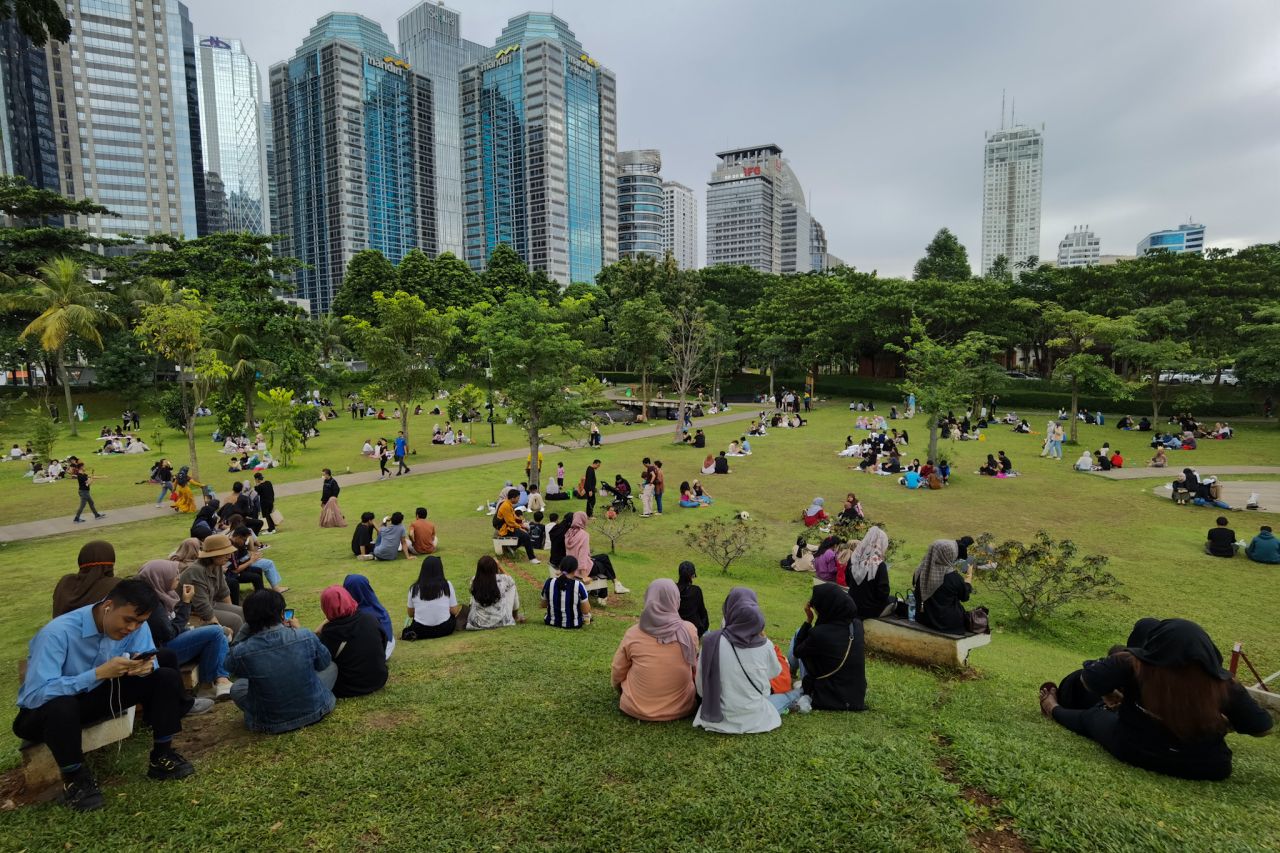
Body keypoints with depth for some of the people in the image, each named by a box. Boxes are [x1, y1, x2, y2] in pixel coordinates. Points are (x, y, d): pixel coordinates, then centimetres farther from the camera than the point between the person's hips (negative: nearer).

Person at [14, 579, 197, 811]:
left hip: (96, 696, 5)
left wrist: (147, 666, -31)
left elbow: (151, 661, -6)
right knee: (61, 707, -40)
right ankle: (74, 778, -13)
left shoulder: (136, 625, -15)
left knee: (167, 677, -14)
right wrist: (99, 672, -40)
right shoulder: (57, 633, -31)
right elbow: (35, 695, -35)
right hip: (43, 711, -5)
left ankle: (161, 757, -1)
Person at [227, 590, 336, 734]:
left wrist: (247, 628, 1)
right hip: (314, 710, 0)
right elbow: (324, 663, 2)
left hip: (272, 724, 0)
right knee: (332, 666, 23)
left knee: (236, 688, 24)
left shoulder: (240, 653, -20)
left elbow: (231, 666, 6)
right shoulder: (306, 636, -19)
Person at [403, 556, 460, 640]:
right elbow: (454, 611, -2)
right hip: (444, 629, -1)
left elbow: (410, 614, 7)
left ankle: (407, 632, 9)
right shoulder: (447, 585, -6)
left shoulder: (414, 588, -3)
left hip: (420, 631, 2)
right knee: (460, 609, 25)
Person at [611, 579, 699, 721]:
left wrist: (621, 689, 23)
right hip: (681, 708, 0)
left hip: (637, 709, 0)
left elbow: (617, 674, 1)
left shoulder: (633, 634, -14)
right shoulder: (690, 630, -12)